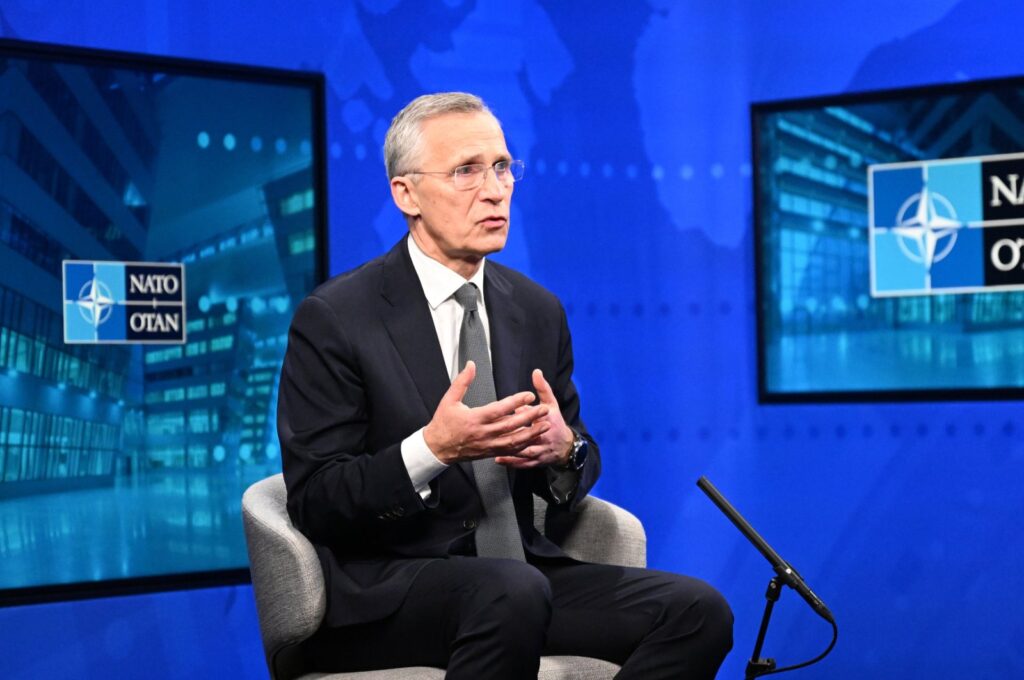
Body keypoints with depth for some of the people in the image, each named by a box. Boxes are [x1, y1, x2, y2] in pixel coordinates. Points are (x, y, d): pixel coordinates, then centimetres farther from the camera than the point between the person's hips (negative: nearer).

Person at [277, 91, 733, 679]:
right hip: (381, 592, -6)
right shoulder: (334, 320, -6)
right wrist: (432, 449, -25)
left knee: (699, 610, -17)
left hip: (520, 571, 6)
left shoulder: (539, 310, 11)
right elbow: (313, 502, -10)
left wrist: (563, 449, -9)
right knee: (512, 590, -38)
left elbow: (579, 472, 16)